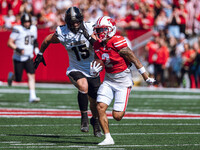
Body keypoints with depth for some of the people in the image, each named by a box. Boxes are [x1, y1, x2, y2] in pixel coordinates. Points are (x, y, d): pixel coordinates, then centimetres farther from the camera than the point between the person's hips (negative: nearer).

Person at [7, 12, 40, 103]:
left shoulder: (33, 29, 6)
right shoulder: (17, 30, -12)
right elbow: (9, 43, -12)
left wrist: (36, 48, 6)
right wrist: (18, 49, -25)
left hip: (29, 58, 4)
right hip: (18, 58, -4)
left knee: (31, 76, -11)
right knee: (18, 79, 1)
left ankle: (32, 96, -11)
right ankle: (11, 76, 37)